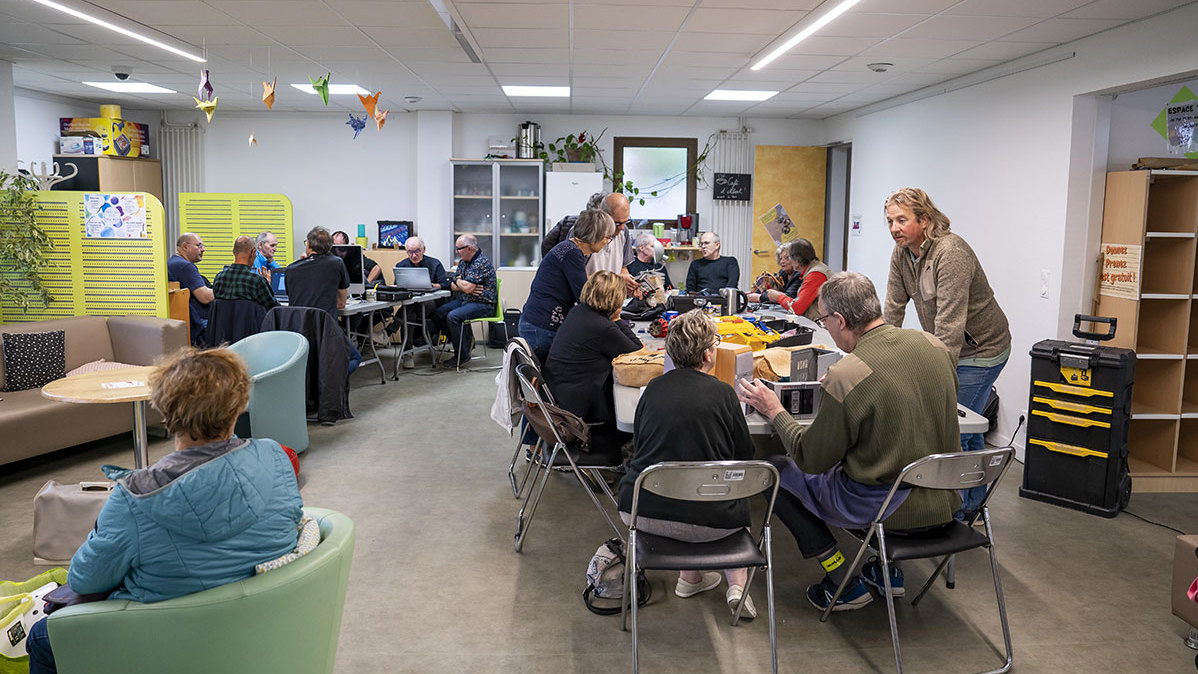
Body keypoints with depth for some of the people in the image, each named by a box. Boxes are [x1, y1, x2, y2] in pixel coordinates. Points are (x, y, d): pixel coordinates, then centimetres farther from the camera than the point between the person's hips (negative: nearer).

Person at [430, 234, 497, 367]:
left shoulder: (481, 262, -18)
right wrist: (463, 285, -11)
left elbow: (467, 288, -24)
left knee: (453, 316, -27)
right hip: (464, 300, 9)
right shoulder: (463, 262, 12)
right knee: (438, 313, -4)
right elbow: (453, 286, 11)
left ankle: (462, 355, -13)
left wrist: (459, 281, -2)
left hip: (483, 304, -9)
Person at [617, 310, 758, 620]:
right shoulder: (722, 393, -6)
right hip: (705, 521, -3)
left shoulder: (654, 387, 3)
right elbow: (745, 453, 4)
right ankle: (737, 583, 17)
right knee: (739, 503, 28)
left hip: (639, 512, 3)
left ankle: (690, 577, 29)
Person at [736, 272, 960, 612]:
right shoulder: (935, 346, -3)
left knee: (774, 470, 8)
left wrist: (773, 410, 1)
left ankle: (844, 584, 12)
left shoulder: (844, 379, -25)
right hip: (943, 501, 7)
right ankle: (886, 569, 30)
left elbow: (811, 459, -13)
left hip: (887, 508, -7)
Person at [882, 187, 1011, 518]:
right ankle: (973, 504, 32)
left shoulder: (950, 253, -27)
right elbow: (893, 309, 2)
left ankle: (956, 512, 6)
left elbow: (950, 324, -32)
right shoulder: (902, 253, -1)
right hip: (945, 348, 8)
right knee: (966, 430, 17)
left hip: (980, 350, -8)